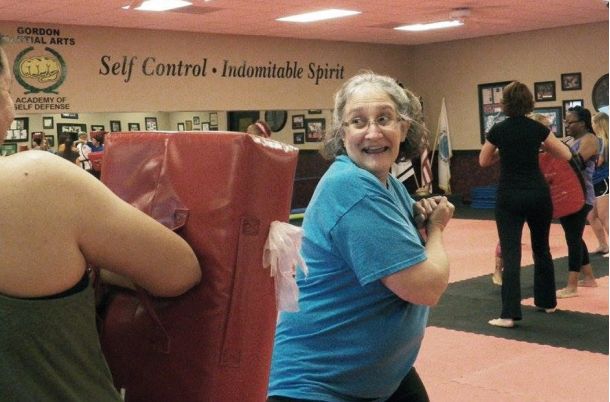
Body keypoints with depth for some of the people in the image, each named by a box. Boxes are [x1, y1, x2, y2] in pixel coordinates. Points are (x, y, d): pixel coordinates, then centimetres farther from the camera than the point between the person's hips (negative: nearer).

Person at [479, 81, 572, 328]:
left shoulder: (498, 130, -4)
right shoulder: (537, 128, -3)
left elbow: (484, 162, 10)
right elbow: (566, 155, 6)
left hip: (509, 197, -2)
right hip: (538, 194, 2)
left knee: (510, 253, -4)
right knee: (541, 248, 20)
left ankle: (510, 314, -12)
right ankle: (546, 301, 34)